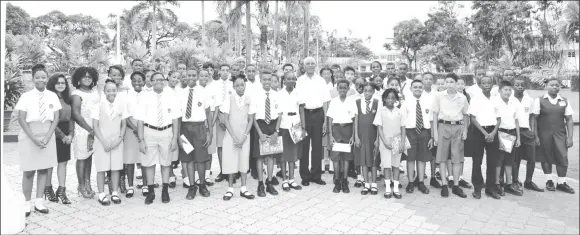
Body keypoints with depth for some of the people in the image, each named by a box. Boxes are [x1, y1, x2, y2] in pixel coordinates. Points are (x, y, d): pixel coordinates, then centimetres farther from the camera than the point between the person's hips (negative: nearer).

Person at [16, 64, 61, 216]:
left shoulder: (53, 96, 2)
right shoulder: (26, 96, -3)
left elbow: (56, 118, 1)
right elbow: (21, 119, -6)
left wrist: (47, 137, -10)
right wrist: (34, 138, -14)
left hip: (47, 136, 2)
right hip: (29, 137, -2)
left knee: (44, 169, 5)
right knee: (28, 171, 1)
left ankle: (39, 202, 14)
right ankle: (27, 203, 12)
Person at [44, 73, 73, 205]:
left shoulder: (67, 99, 10)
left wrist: (71, 134, -2)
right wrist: (62, 135, -13)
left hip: (66, 135, 6)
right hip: (53, 134, -5)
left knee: (63, 162, 4)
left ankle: (61, 191, 8)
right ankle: (48, 189, 19)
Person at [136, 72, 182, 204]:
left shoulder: (170, 96, -1)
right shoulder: (146, 97, -3)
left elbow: (175, 119, -2)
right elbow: (140, 120, -5)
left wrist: (175, 138, -6)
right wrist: (141, 140, -10)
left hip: (167, 132, 1)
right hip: (150, 132, 0)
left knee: (166, 162, 12)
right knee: (149, 163, 7)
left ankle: (165, 191, 26)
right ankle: (150, 192, 23)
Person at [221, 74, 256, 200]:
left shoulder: (249, 99, -2)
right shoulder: (229, 98, -6)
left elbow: (251, 120, 0)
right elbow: (226, 120, -6)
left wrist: (244, 136, -9)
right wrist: (234, 136, -12)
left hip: (244, 135, 1)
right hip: (231, 135, -1)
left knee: (244, 160, 5)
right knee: (230, 161, 1)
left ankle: (244, 189, 14)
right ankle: (230, 189, 12)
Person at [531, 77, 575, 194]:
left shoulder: (564, 101, 6)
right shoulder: (539, 100, -2)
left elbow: (569, 120, 6)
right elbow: (534, 119, -3)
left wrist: (570, 137, -1)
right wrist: (536, 136, -8)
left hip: (560, 134, 2)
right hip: (544, 134, -2)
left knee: (563, 157, -2)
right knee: (546, 157, 8)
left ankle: (561, 183, 13)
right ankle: (549, 181, 24)